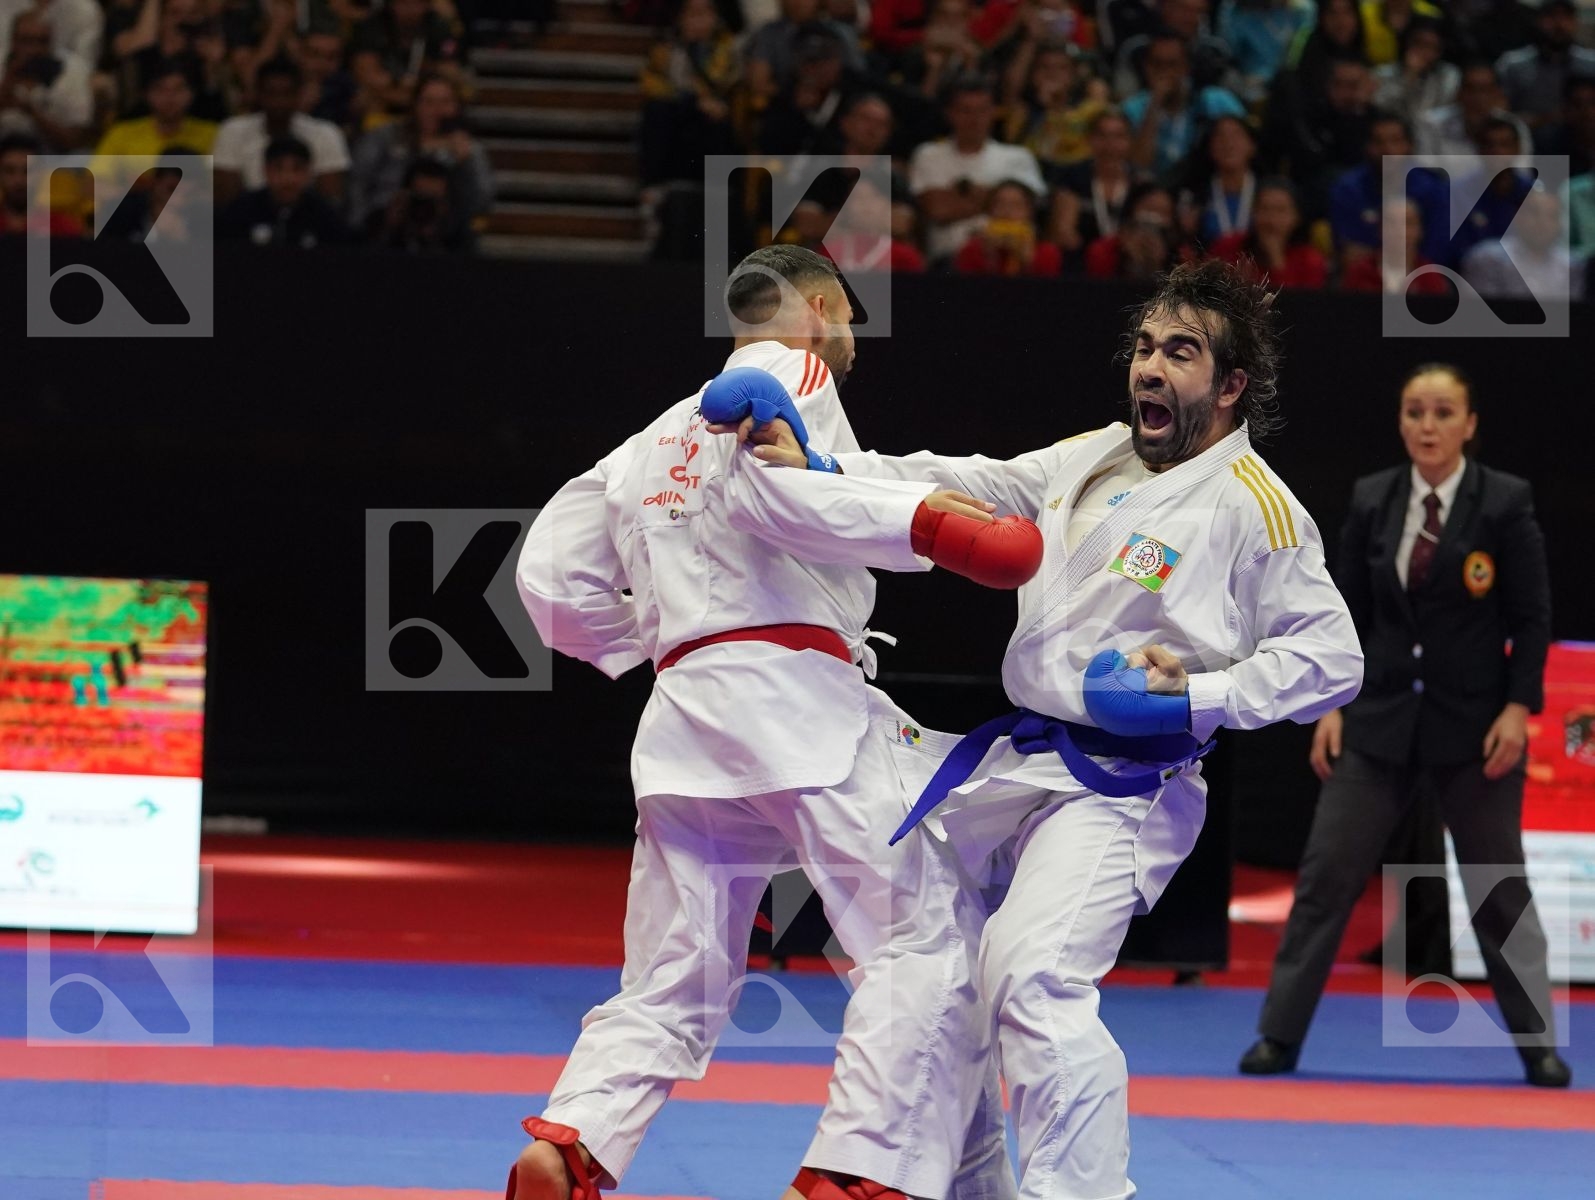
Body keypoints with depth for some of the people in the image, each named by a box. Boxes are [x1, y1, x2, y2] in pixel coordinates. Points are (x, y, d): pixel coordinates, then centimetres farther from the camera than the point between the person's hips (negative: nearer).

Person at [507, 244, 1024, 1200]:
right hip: (799, 698, -8)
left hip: (682, 717, 8)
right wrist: (915, 517, -16)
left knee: (672, 986, 10)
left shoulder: (654, 441, 27)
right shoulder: (795, 373, 5)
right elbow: (768, 488, -15)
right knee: (929, 934, -7)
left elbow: (552, 574, 24)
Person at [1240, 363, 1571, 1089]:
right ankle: (1279, 1036, 4)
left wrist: (1517, 708, -13)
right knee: (1326, 874, -2)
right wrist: (1332, 705, 0)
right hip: (1381, 716, 2)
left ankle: (1538, 1045, 18)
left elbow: (1532, 617, -5)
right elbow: (1347, 613, 6)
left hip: (1473, 721, -2)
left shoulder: (1505, 502, -7)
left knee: (1498, 888, 6)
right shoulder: (1372, 501, 2)